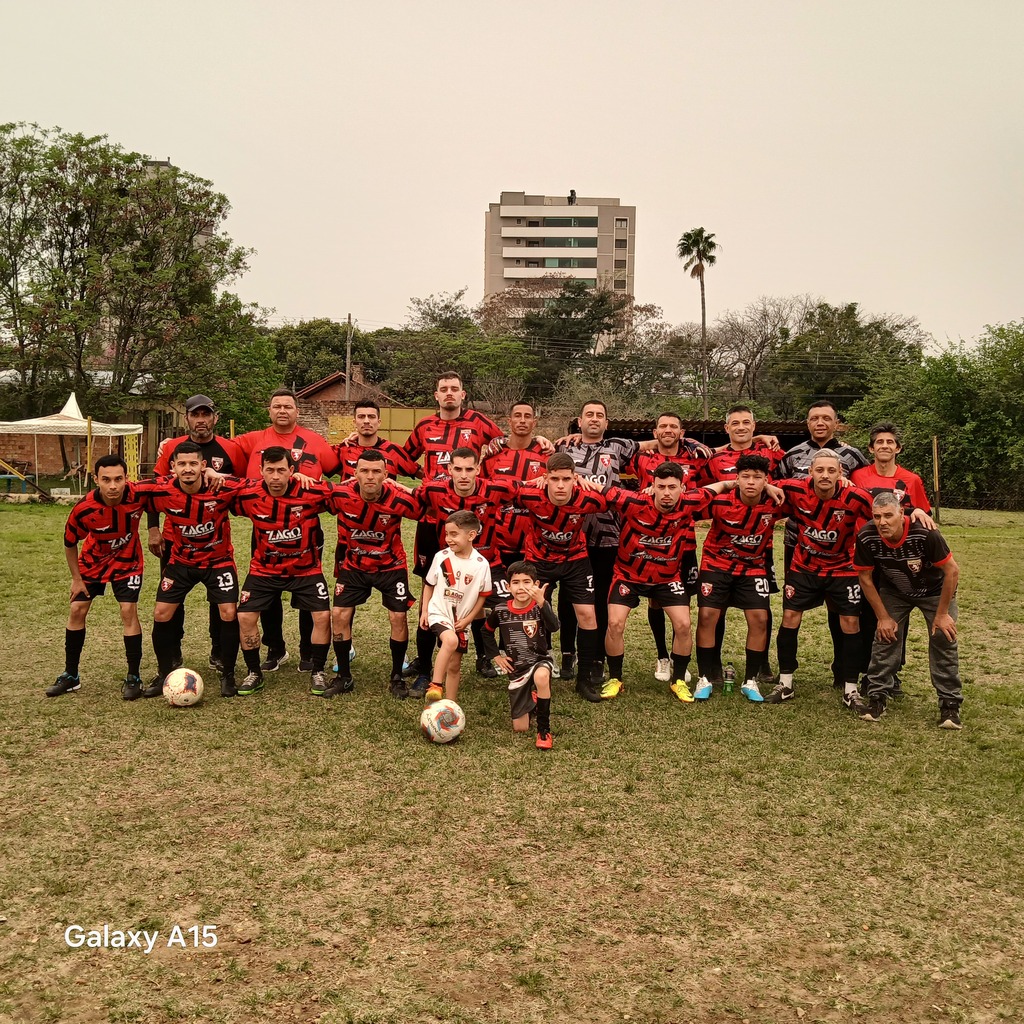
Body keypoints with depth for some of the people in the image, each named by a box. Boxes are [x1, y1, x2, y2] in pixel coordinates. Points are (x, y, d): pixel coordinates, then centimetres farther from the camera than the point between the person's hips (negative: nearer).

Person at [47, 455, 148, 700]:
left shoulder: (139, 494, -31)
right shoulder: (84, 509, -28)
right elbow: (70, 543, -10)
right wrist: (76, 578, -5)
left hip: (127, 561, -1)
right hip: (93, 560, 1)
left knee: (128, 611, -11)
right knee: (77, 610, 4)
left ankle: (134, 678, 2)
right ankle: (71, 675, 21)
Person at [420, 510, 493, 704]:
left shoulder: (481, 564, -10)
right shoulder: (441, 557, -9)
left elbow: (482, 595, 0)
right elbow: (429, 584, 5)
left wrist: (467, 619, -6)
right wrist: (424, 611, 1)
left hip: (460, 621, 2)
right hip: (439, 613, -2)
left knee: (454, 666, 11)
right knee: (451, 640, -33)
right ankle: (435, 686, -24)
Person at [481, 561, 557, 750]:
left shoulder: (541, 607, -16)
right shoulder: (501, 611, -8)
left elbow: (553, 627, -37)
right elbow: (487, 632, 12)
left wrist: (541, 603, -50)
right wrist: (495, 655, 1)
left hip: (541, 660, -3)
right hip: (516, 669, 3)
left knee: (541, 676, -42)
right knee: (520, 728, 4)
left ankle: (544, 730, -22)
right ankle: (530, 698, 38)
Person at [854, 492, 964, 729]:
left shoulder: (924, 533, -36)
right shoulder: (867, 538, -27)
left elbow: (952, 570, -23)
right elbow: (865, 578, -11)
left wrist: (942, 614, -17)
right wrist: (883, 617, -8)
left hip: (935, 590, -2)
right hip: (894, 591, 2)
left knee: (943, 639, -7)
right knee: (885, 637, -5)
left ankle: (950, 704, 6)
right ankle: (876, 698, 7)